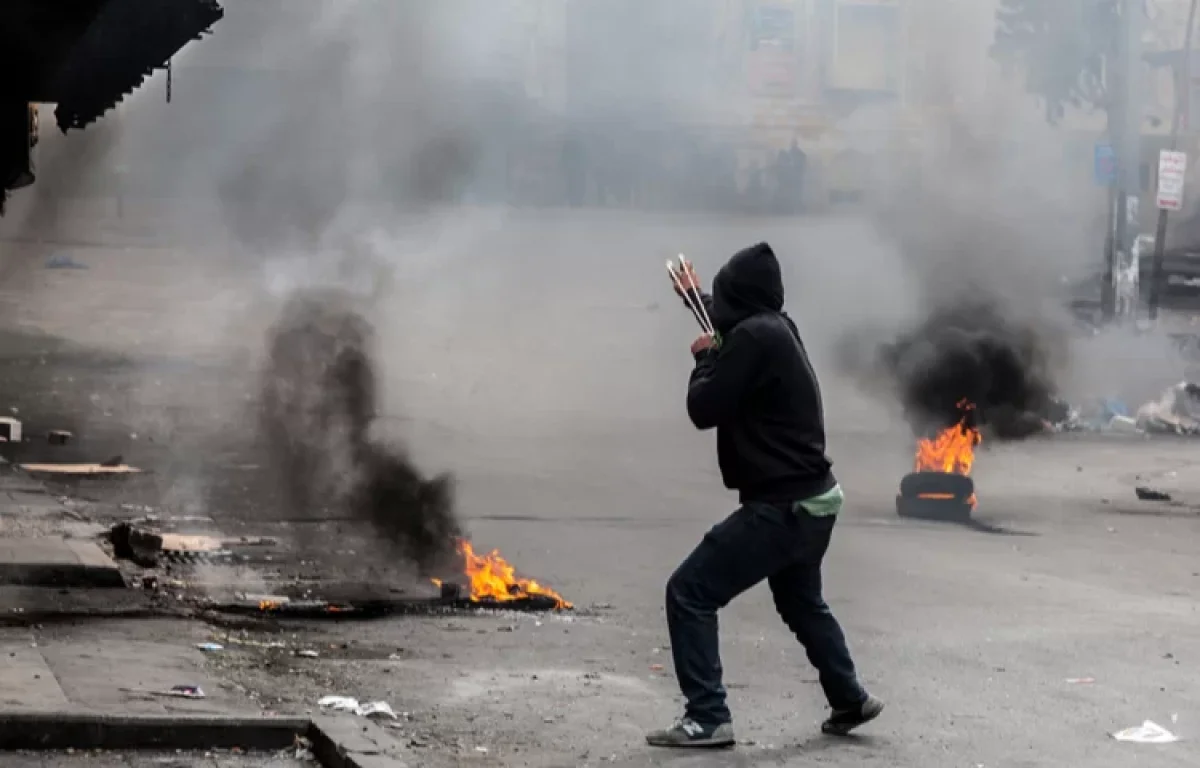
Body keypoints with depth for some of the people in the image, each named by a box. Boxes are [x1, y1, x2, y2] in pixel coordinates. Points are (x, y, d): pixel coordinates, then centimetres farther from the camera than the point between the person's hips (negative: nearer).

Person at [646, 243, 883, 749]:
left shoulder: (753, 337, -18)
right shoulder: (777, 330, 10)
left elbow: (704, 410, -15)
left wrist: (704, 358, 3)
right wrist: (699, 299, 50)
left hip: (781, 507, -10)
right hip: (812, 500, 10)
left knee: (689, 593, -8)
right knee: (801, 603, 30)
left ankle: (707, 718, -13)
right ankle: (850, 701, 40)